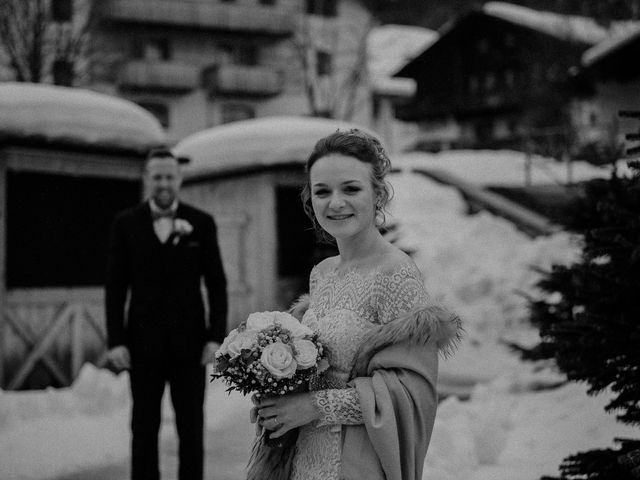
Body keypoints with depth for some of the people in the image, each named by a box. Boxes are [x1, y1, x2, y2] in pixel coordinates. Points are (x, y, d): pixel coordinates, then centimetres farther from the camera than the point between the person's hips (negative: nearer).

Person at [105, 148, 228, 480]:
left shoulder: (201, 223, 2)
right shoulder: (126, 224, 2)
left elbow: (216, 284, 2)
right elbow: (116, 287, 2)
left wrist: (216, 336, -5)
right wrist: (116, 341, -5)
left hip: (189, 341, 0)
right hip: (144, 342, 0)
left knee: (191, 427, 5)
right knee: (144, 427, 7)